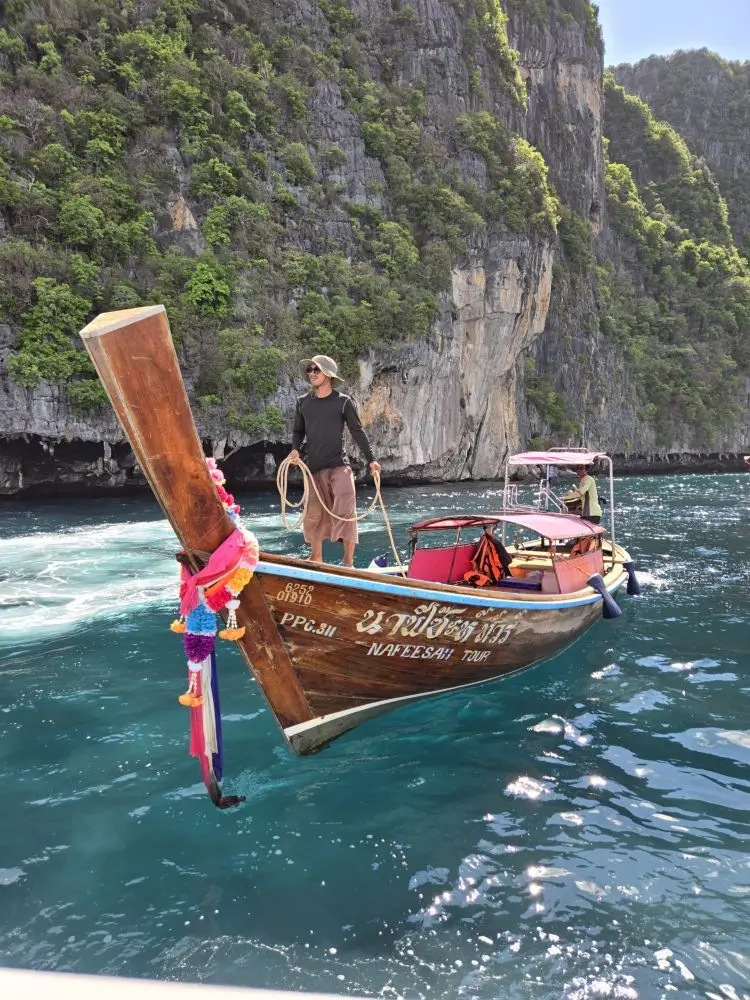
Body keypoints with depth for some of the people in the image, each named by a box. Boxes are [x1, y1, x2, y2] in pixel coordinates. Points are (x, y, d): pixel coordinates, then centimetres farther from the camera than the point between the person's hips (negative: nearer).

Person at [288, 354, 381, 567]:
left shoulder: (343, 401, 0)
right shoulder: (303, 402, 9)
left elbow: (357, 431, 2)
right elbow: (298, 431, 18)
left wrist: (371, 460, -4)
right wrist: (295, 449, -3)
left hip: (339, 466, -3)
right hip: (313, 467, 3)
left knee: (345, 511, -9)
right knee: (313, 514, 7)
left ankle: (348, 560, -3)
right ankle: (316, 557, 22)